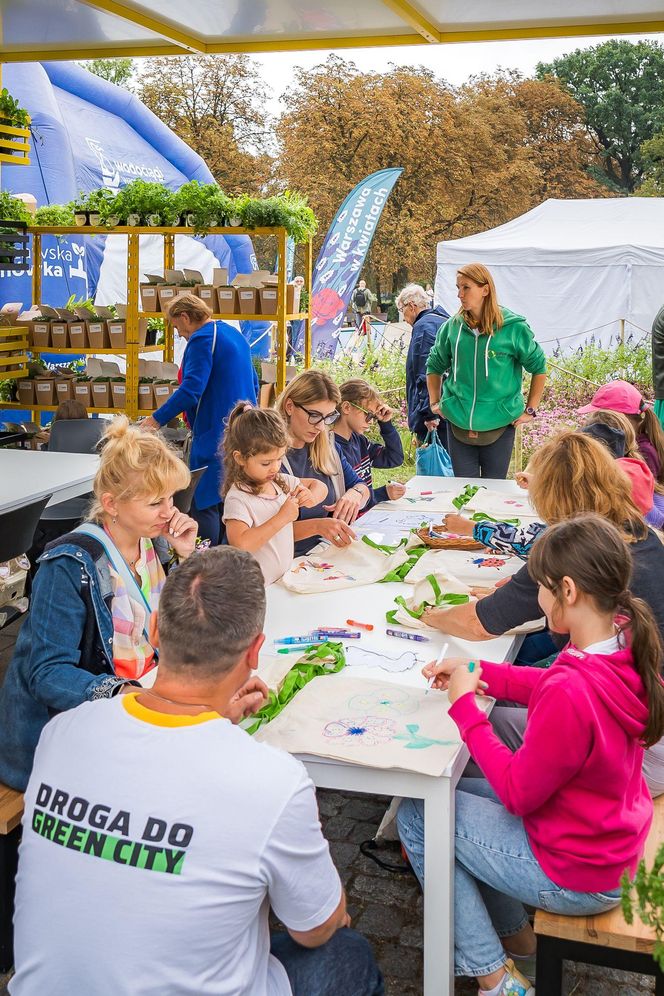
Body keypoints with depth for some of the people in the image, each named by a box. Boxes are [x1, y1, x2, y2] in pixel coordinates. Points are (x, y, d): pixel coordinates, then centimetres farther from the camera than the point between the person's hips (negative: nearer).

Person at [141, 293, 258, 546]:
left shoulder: (202, 339, -12)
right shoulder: (234, 333, 17)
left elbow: (191, 389, -22)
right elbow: (252, 383, 23)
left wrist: (157, 419, -17)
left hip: (215, 434, -10)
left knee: (203, 504, -5)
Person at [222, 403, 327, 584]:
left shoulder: (280, 481, 8)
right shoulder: (238, 498, -15)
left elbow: (319, 486, 23)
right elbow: (240, 545, -28)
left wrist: (311, 498, -1)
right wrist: (282, 518, -20)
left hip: (286, 580, 5)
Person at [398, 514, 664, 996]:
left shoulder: (570, 694, -37)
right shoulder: (623, 644, -11)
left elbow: (517, 792, -22)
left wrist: (465, 705, -16)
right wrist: (475, 672, 2)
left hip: (577, 878, -8)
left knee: (415, 815, 3)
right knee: (455, 791, 21)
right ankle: (515, 935, 31)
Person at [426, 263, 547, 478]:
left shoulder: (513, 328, -8)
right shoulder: (453, 326, 1)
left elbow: (539, 367, 2)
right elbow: (434, 365, 17)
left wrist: (530, 410, 0)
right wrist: (435, 402, 10)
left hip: (499, 425, -2)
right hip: (458, 425, 3)